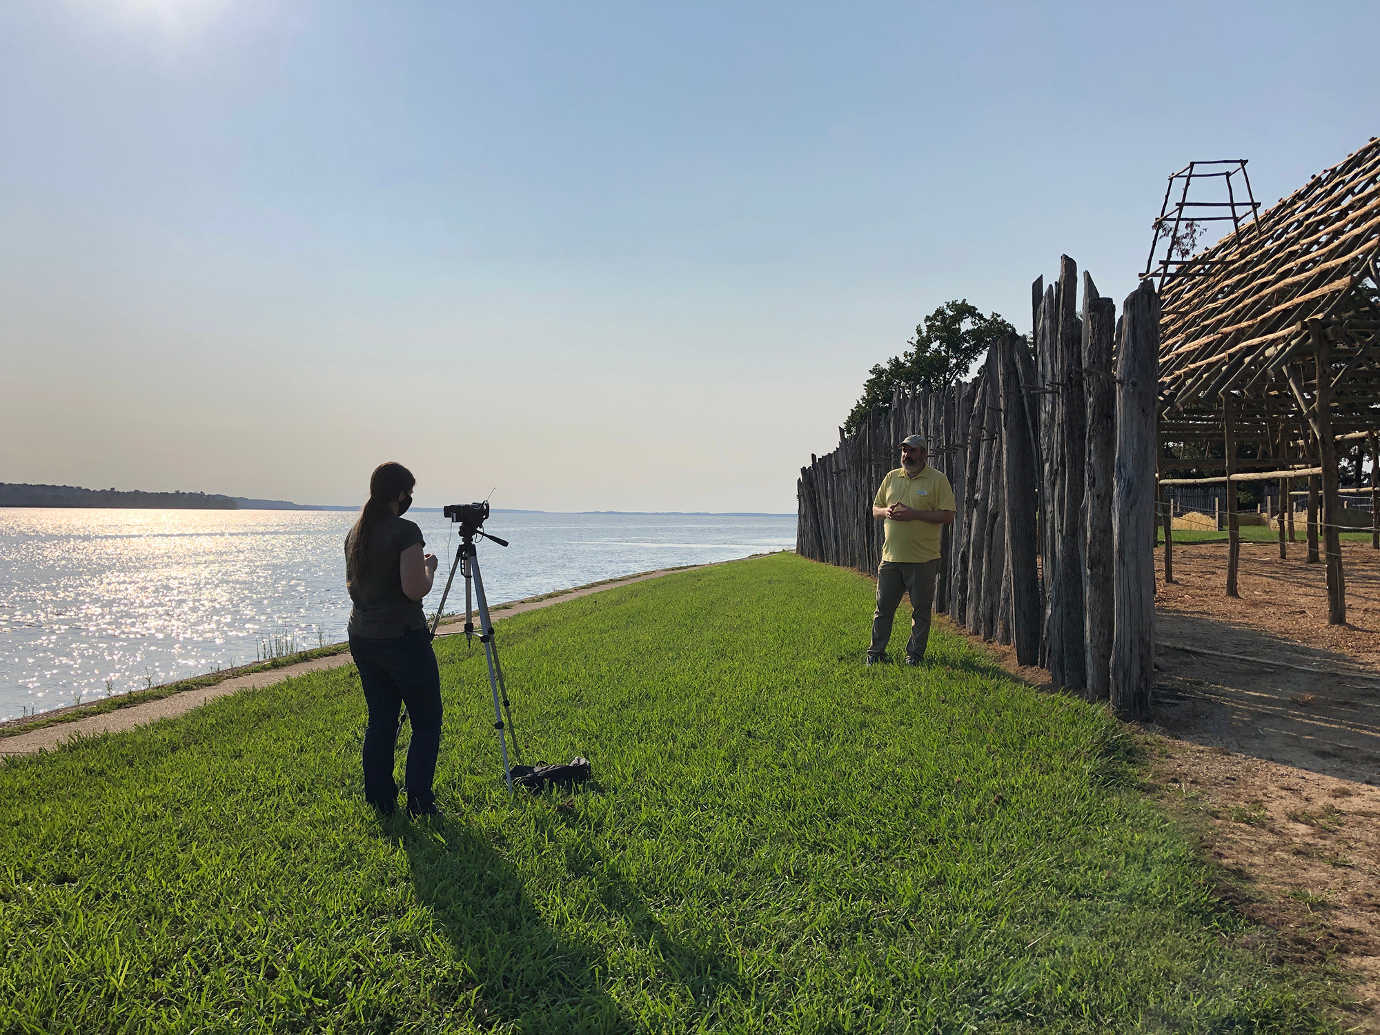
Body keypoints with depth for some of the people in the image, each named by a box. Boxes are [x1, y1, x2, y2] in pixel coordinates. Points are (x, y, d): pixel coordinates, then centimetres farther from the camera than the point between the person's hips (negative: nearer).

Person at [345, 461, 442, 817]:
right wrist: (429, 567, -2)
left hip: (361, 637, 8)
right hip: (402, 638, -7)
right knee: (426, 722, 4)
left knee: (380, 720, 15)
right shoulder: (405, 531, -16)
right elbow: (415, 589, -21)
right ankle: (419, 802, 1)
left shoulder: (355, 532, 8)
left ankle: (379, 801, 17)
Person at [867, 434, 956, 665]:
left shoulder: (938, 480, -3)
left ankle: (915, 653, 18)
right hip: (891, 557, 4)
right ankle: (876, 652, 17)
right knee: (883, 607, 7)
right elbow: (875, 508, 18)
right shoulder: (891, 477, 11)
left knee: (921, 610, 5)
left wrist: (913, 514, -17)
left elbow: (948, 516, -10)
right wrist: (886, 511, -6)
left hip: (923, 559, -4)